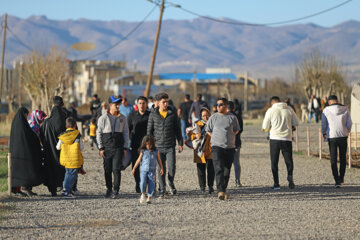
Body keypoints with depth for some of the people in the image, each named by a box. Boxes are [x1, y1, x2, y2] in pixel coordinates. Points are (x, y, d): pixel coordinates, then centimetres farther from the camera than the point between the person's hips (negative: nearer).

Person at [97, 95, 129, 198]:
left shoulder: (122, 118, 7)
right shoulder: (103, 118, 2)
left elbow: (126, 133, 11)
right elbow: (99, 133, 3)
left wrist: (125, 148, 4)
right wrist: (101, 148, -3)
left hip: (118, 147, 0)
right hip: (107, 147, 0)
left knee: (116, 169, -8)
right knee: (107, 170, 5)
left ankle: (116, 191, -6)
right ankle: (109, 189, 18)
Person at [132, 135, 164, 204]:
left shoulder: (155, 151, 3)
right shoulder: (143, 151, 1)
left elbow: (159, 160, 11)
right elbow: (138, 160, 7)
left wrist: (161, 168, 8)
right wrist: (134, 169, 8)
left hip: (152, 171, 1)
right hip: (143, 170, -1)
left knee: (151, 184, -1)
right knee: (143, 183, -14)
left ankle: (149, 197, 8)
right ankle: (143, 194, 11)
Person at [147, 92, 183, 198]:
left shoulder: (173, 114, 4)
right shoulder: (153, 114, 3)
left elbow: (177, 129, 9)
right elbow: (149, 130, 7)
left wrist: (180, 143, 5)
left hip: (170, 146, 0)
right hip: (158, 146, 0)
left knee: (172, 167, -9)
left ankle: (171, 183, 20)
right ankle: (162, 190, 12)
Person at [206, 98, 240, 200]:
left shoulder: (232, 117, 5)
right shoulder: (213, 117, 5)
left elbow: (236, 130, 17)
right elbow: (208, 130, 15)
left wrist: (229, 138, 11)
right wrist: (217, 138, 9)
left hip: (230, 147, 2)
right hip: (217, 146, -2)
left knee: (227, 171, 5)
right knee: (219, 169, -16)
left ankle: (223, 190, 15)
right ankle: (220, 191, -24)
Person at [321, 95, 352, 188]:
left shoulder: (326, 110, -5)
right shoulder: (345, 109, 0)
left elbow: (323, 124, 0)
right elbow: (349, 123, 2)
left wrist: (324, 133, 17)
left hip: (332, 137, -2)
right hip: (343, 136, 2)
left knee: (333, 160, 3)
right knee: (343, 158, 16)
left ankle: (337, 181, -6)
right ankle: (341, 179, 22)